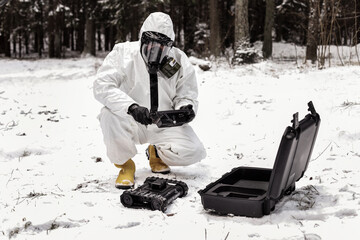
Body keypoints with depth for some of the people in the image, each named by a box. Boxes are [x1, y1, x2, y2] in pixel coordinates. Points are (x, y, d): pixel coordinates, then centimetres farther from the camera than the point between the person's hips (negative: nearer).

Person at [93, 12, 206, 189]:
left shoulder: (179, 61, -3)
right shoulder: (124, 53, -11)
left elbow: (186, 94, 6)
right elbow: (102, 86, -22)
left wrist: (187, 107, -21)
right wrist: (131, 107, -38)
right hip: (131, 122, -2)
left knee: (194, 152, -19)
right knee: (109, 114, -35)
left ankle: (157, 153, 17)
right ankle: (125, 164, -7)